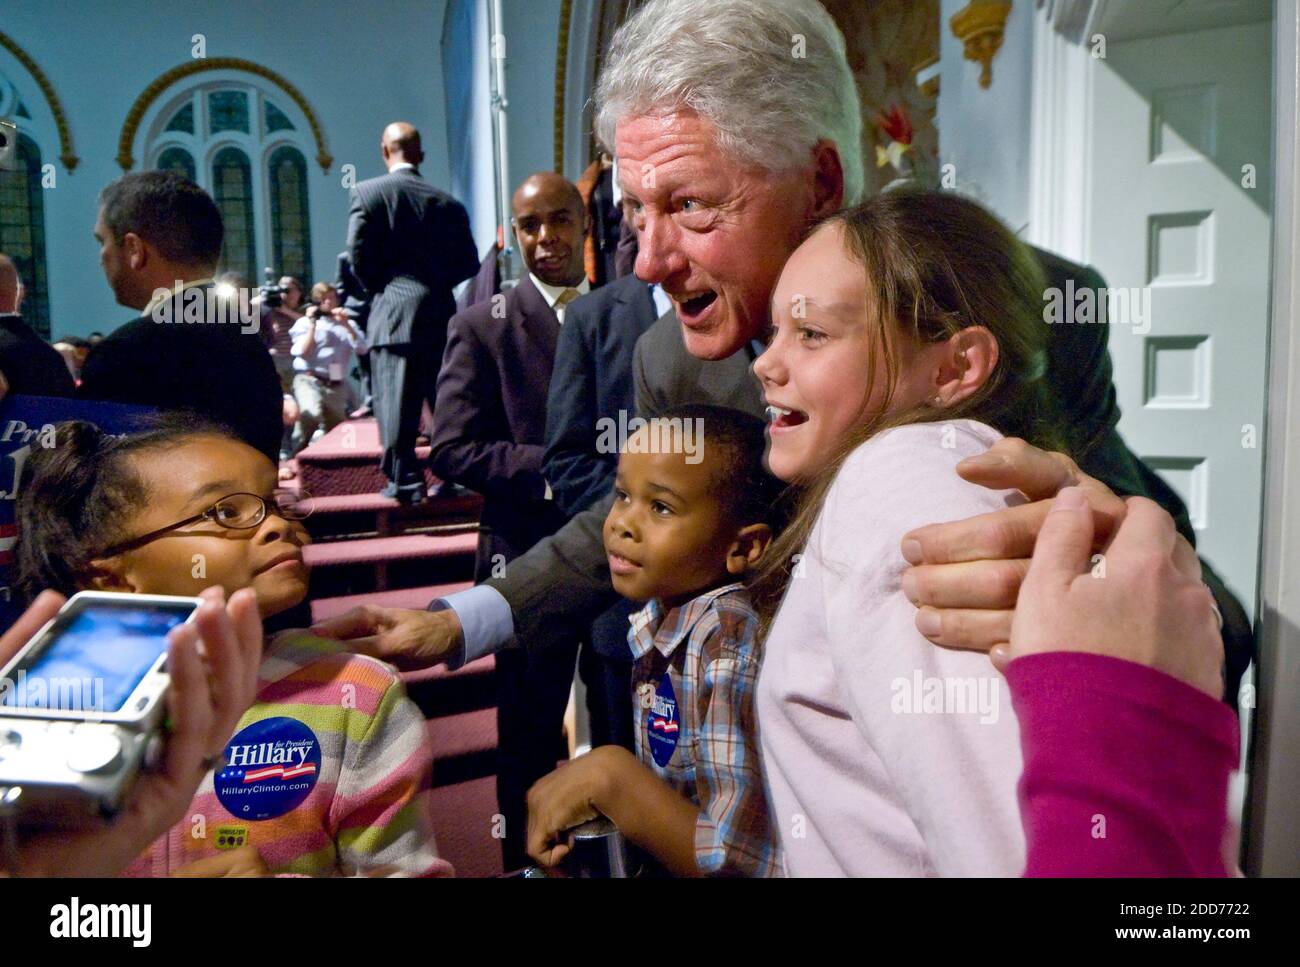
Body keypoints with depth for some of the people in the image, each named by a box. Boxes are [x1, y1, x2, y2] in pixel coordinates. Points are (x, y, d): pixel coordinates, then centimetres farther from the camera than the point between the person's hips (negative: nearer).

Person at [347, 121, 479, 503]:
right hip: (440, 313, 3)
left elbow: (358, 255, -6)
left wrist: (380, 288, 9)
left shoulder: (366, 192, -1)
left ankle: (405, 480, -2)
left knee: (395, 400, -1)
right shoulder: (447, 203, 8)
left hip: (393, 313, -3)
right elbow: (467, 263, 6)